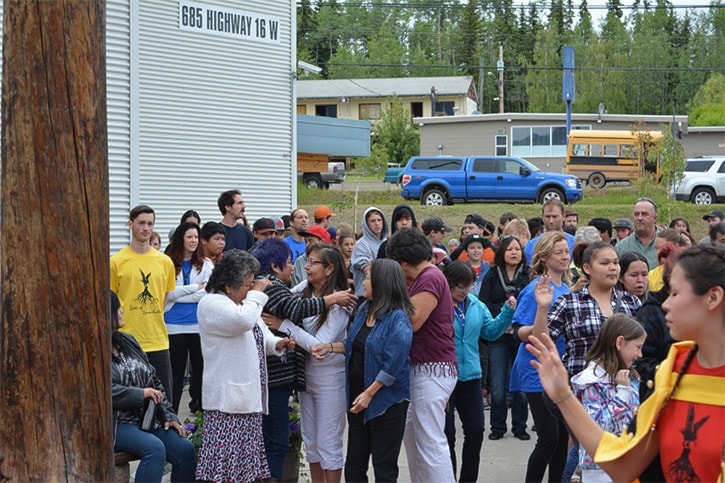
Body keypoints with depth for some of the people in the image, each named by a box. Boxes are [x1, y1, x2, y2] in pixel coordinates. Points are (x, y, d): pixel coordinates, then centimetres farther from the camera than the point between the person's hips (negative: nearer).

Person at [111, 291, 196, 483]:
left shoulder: (127, 341, 15)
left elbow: (154, 381, 16)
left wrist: (168, 415, 6)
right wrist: (142, 394, -14)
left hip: (146, 417, 7)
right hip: (115, 424, -7)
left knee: (185, 449, -13)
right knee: (155, 448, -31)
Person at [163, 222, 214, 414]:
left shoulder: (206, 265, 6)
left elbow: (207, 294, -6)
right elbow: (168, 293, -8)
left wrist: (179, 295, -10)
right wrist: (195, 287, -7)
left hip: (200, 325, 1)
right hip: (174, 327, -1)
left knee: (200, 369, 7)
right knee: (175, 371, 4)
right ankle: (170, 413, 10)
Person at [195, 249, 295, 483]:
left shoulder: (243, 303, 18)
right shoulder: (211, 304, -11)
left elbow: (258, 335, 27)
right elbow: (244, 321, -28)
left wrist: (276, 343, 6)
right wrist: (256, 294, -13)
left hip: (248, 393, 10)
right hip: (228, 396, -9)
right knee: (224, 464, -11)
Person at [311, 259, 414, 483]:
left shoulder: (398, 319, -18)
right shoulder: (364, 309, 6)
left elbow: (393, 365, -21)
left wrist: (369, 393, -21)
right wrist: (330, 347, 3)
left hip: (385, 400, -8)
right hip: (357, 396, 8)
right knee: (354, 464, 14)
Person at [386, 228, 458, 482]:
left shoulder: (430, 278, -15)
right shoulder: (423, 278, 16)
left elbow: (412, 321, -19)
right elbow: (411, 316, 16)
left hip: (432, 370, -11)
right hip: (422, 368, 11)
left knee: (431, 442, -10)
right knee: (412, 436, 17)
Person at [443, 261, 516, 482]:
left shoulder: (476, 305, 5)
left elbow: (490, 331, 8)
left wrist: (507, 312, -2)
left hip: (470, 376, 6)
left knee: (476, 428, 9)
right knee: (447, 432, 5)